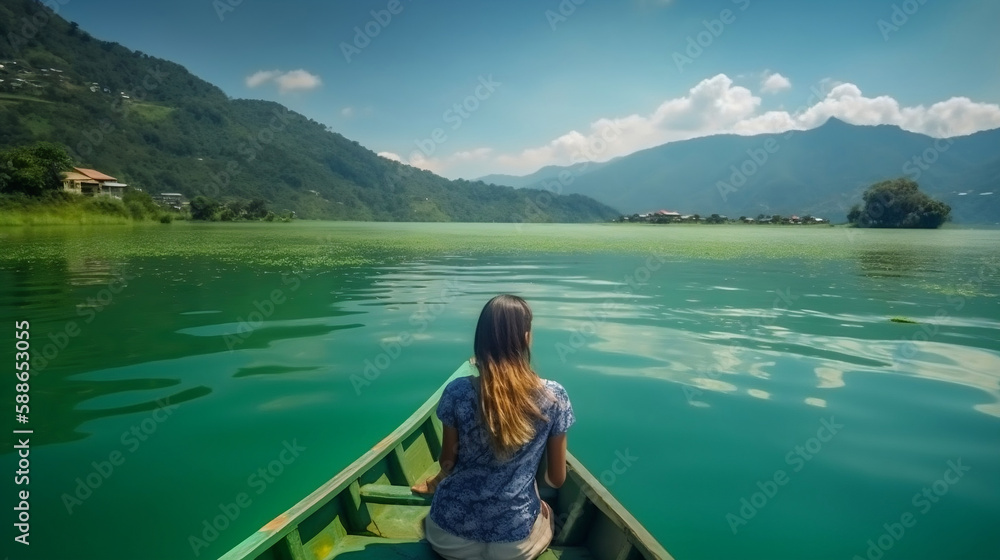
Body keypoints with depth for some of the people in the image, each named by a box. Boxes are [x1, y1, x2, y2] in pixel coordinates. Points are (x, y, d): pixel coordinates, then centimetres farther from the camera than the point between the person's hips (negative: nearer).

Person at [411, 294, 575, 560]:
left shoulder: (458, 391, -14)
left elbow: (447, 462, 1)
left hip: (449, 535, 1)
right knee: (546, 514, 35)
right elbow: (557, 479, -2)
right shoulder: (554, 396, -14)